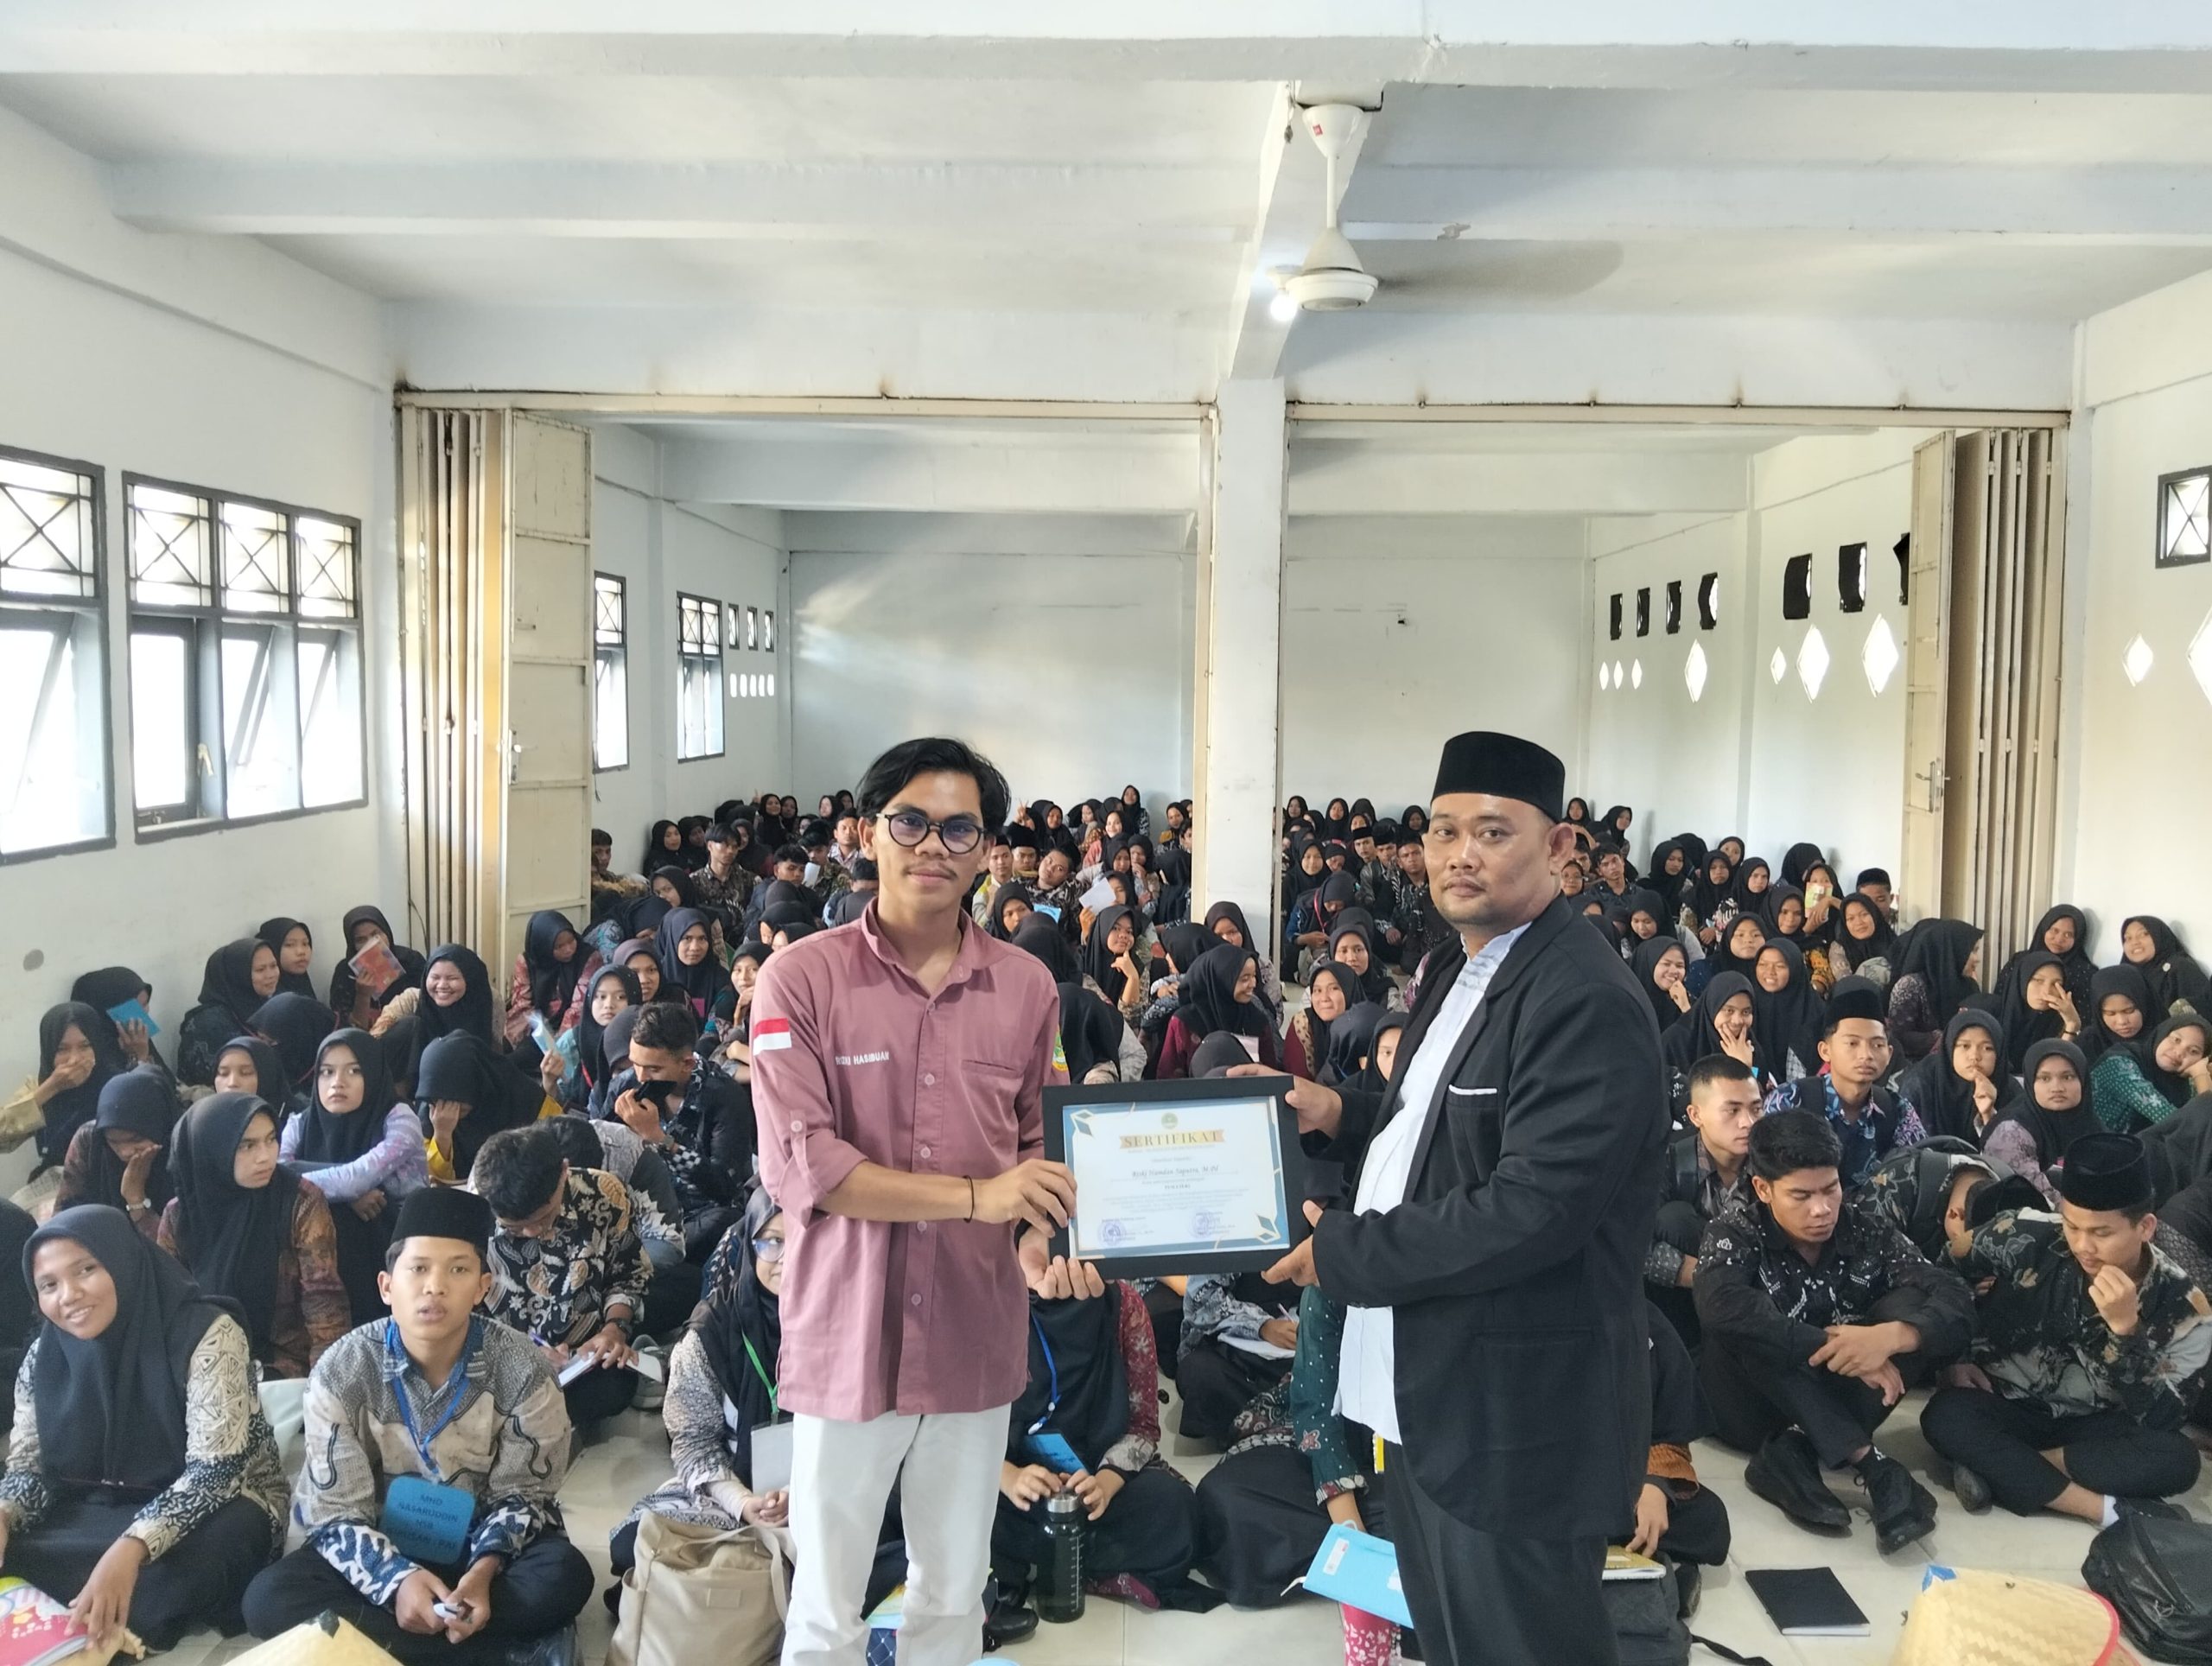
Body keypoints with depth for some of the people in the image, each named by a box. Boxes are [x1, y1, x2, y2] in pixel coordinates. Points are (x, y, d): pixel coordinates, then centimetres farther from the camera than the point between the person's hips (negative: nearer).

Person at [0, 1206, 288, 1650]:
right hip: (98, 1513, 5)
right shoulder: (43, 1359, -2)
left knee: (185, 1565, -38)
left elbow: (212, 1470, -25)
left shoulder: (206, 1334, -20)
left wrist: (130, 1549, -41)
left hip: (212, 1505, -5)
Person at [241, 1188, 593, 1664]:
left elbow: (523, 1490, -8)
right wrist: (396, 1579, -30)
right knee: (270, 1598, -26)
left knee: (563, 1576, -30)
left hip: (480, 1545, -1)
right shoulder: (343, 1371, -14)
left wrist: (485, 1567, -28)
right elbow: (338, 1510, -13)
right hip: (381, 1548, 1)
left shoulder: (520, 1368, -15)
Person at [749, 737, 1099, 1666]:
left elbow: (1037, 1144, 8)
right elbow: (797, 1162, -17)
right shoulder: (801, 978, -9)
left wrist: (1041, 1244, -13)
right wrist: (974, 1197, -22)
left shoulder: (1028, 987, 2)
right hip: (848, 1334, -3)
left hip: (976, 1336, 3)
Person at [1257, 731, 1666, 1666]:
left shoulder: (1587, 1002, -22)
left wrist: (1341, 1251, -20)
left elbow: (1532, 1212, -28)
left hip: (1515, 1418, -9)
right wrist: (1338, 1115, 1)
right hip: (1423, 1393, 10)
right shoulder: (1459, 965, 10)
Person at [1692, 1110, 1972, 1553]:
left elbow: (1957, 1304, -17)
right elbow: (1721, 1305, -33)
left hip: (1836, 1403, 3)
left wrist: (1890, 1335, -37)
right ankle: (1869, 1464, -32)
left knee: (1910, 1305, -17)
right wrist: (1831, 1346, -37)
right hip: (1752, 1405, -3)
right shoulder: (1738, 1231, -12)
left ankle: (1793, 1455, -29)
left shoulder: (1867, 1233, -5)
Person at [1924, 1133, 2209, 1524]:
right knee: (1945, 1417, -32)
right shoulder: (2026, 1238, -15)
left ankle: (1997, 1464, -23)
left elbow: (2161, 1421, -21)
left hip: (2091, 1429, 0)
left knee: (2176, 1459, -30)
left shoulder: (2181, 1304, -14)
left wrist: (2125, 1327, -32)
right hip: (2005, 1408, 0)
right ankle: (2110, 1511, -28)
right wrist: (1954, 1359, -4)